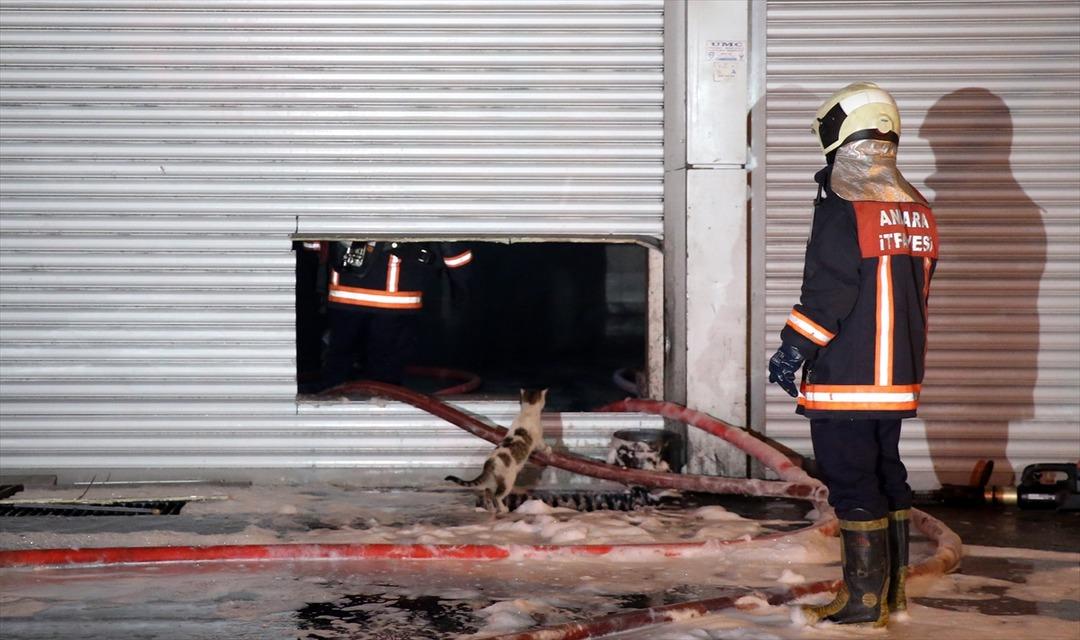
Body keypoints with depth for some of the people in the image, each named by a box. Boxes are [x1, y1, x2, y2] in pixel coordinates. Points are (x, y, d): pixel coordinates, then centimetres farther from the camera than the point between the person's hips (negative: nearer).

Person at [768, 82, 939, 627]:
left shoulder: (843, 207, -14)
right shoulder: (916, 208, 10)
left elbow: (827, 293, -18)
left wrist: (793, 348, -10)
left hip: (845, 378, -8)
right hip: (898, 377, 8)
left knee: (852, 484, -1)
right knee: (888, 475, 16)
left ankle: (863, 598, 2)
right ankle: (893, 590, 23)